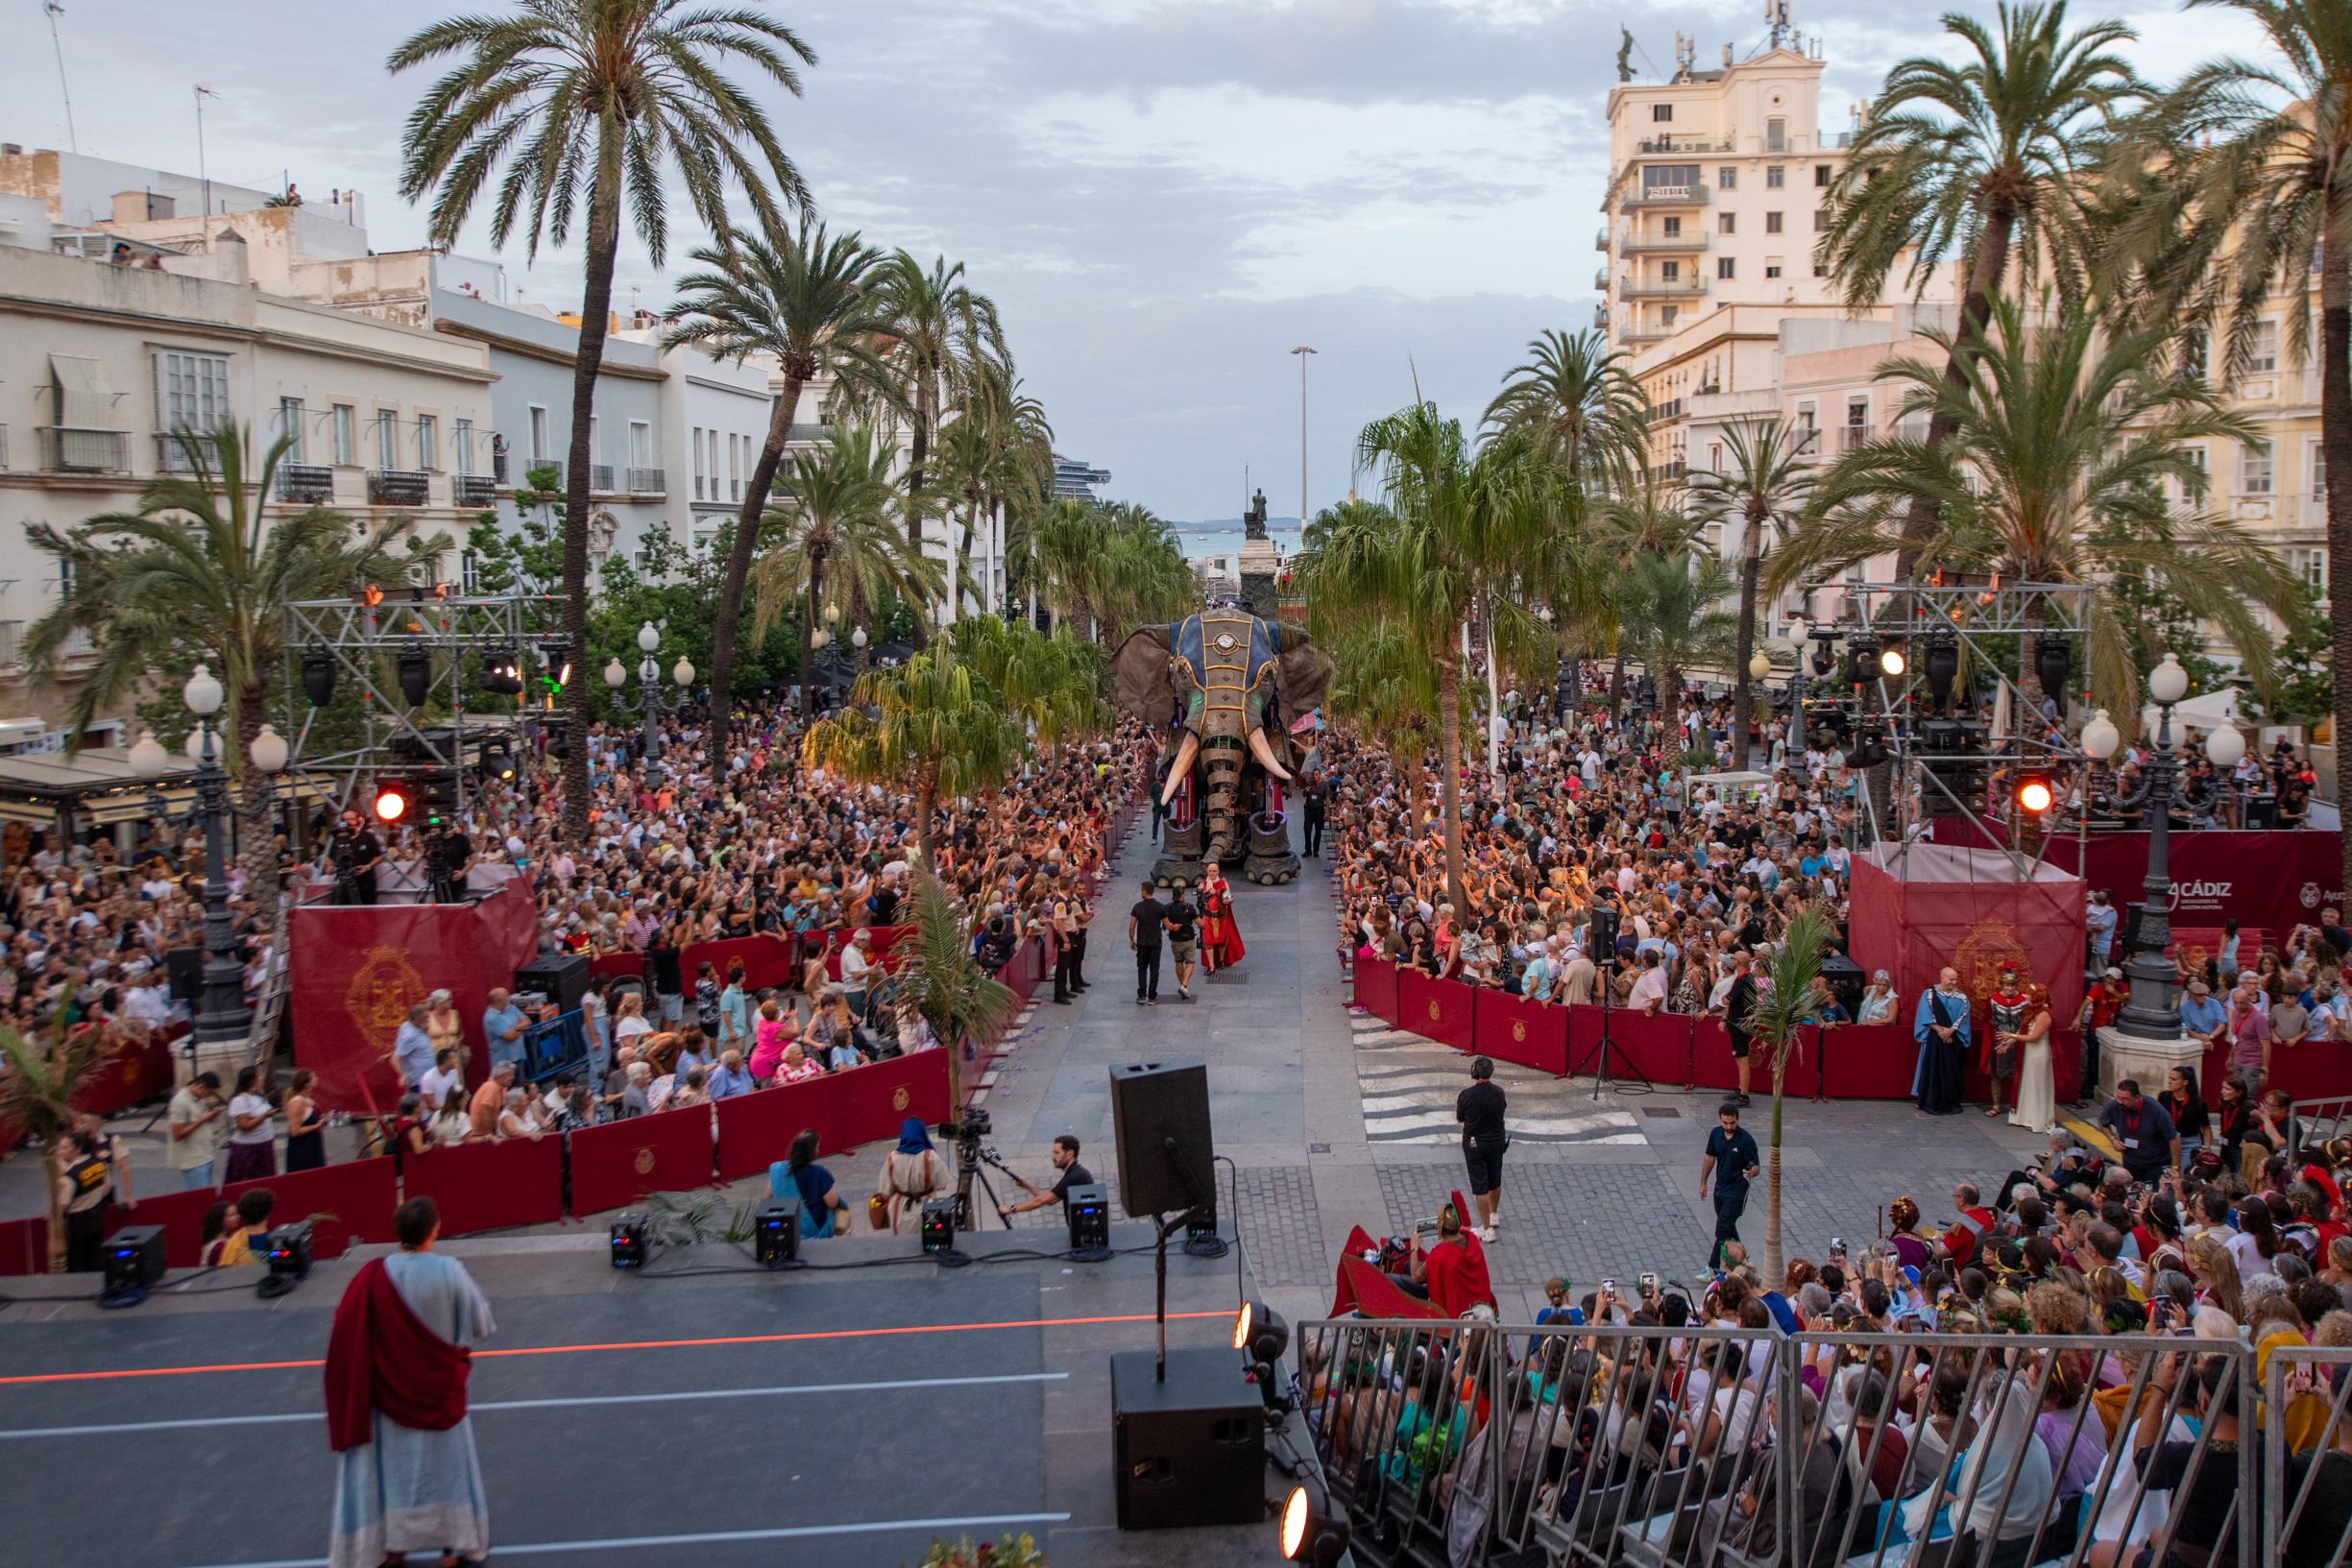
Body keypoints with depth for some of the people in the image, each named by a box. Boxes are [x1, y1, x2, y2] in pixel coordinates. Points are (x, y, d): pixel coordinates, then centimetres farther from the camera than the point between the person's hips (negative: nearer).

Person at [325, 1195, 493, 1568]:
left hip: (390, 1390, 1)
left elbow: (346, 1334, -9)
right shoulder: (449, 1272, -22)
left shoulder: (373, 1276, -17)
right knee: (446, 1465, 16)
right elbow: (480, 1325, -12)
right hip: (439, 1390, -1)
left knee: (392, 1467, 18)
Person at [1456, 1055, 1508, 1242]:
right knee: (1495, 1181, 22)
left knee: (1480, 1186, 1)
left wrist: (1457, 1103, 13)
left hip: (1474, 1144, -4)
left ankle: (1487, 1229, 3)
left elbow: (1459, 1118, -5)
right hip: (1497, 1141, 4)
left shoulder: (1466, 1095, -20)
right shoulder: (1498, 1092, -11)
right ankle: (1493, 1215, 43)